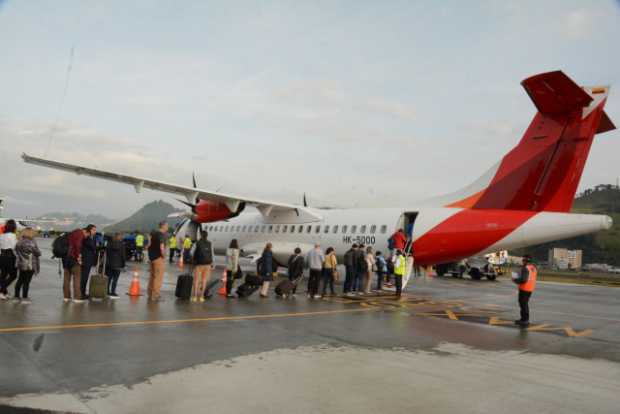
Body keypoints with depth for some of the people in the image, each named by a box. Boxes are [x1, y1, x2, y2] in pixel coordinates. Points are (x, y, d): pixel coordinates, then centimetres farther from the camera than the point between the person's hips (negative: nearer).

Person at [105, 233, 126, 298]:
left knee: (108, 278, 12)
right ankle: (112, 293, -1)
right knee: (115, 279, 0)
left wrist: (107, 262, 11)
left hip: (109, 264, 4)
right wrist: (123, 264, 6)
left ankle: (107, 292, 15)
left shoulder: (109, 243, 5)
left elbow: (106, 253, 7)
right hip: (117, 264, -4)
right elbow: (123, 255, -3)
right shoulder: (122, 244, -6)